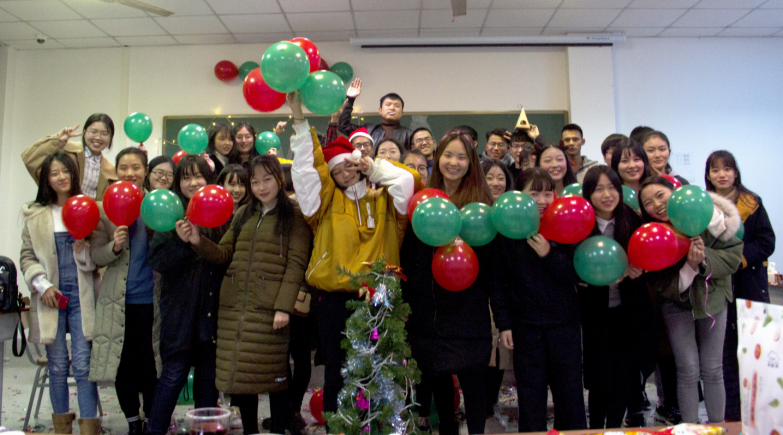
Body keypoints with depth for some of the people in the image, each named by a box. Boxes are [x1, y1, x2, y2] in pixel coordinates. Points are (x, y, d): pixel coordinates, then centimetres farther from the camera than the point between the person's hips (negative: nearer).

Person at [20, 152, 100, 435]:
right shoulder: (35, 215, 8)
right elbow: (27, 257, 7)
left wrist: (84, 249, -15)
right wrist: (42, 284, -6)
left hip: (81, 297, -2)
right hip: (50, 297, 2)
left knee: (83, 364, -4)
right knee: (57, 366, 9)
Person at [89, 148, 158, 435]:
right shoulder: (104, 209, 5)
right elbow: (96, 256, 3)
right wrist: (114, 247, -18)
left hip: (151, 300, -1)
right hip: (118, 301, 1)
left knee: (150, 363, 3)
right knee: (123, 364, 7)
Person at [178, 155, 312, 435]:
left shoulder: (294, 215, 0)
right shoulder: (244, 214, 17)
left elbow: (296, 263, -7)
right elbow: (224, 254, 12)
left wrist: (284, 307, -14)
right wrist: (197, 241, -6)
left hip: (268, 307, -5)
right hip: (235, 306, 5)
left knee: (274, 371, 1)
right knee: (238, 371, 8)